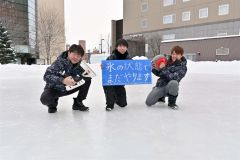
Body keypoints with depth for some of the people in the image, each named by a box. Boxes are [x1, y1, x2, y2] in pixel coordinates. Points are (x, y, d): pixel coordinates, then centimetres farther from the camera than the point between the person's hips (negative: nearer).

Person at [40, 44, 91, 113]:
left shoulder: (79, 64, -12)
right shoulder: (59, 62, -27)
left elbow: (88, 76, -11)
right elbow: (47, 76, -36)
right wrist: (63, 81, -50)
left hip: (69, 88, 4)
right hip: (55, 89, -4)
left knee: (87, 80, -11)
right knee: (45, 99, -35)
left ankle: (78, 103, 4)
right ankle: (53, 103, 6)